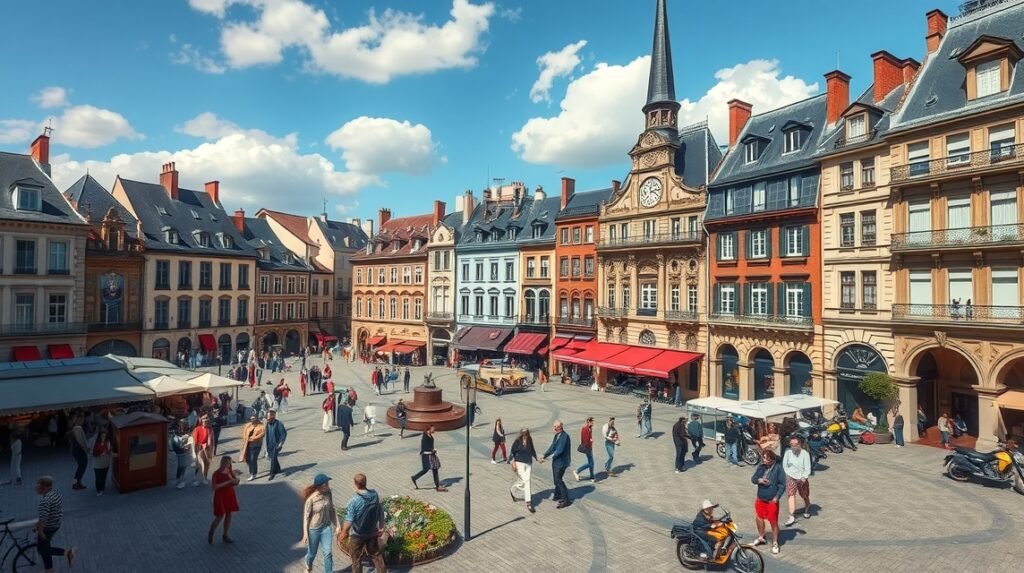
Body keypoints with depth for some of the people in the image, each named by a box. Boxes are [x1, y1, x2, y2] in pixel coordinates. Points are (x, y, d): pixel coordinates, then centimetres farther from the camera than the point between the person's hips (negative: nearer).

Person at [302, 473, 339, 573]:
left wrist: (337, 525, 3)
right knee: (312, 553, 20)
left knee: (328, 553, 1)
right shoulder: (311, 499, -25)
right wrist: (305, 534, -11)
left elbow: (332, 509, 0)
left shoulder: (328, 493, -12)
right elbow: (306, 516, -15)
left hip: (326, 527, 3)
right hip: (313, 529, -3)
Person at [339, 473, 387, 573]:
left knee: (356, 559, 17)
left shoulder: (353, 501, -25)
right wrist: (381, 527, 14)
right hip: (372, 532, 4)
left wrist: (343, 533, -3)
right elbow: (381, 512, 0)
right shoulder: (375, 495, -11)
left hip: (357, 535, -4)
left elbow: (349, 521, -20)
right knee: (376, 555, 21)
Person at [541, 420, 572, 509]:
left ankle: (566, 500, 2)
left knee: (558, 480, -7)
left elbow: (559, 450, -26)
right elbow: (552, 447, 11)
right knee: (557, 480, 20)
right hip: (556, 461, 9)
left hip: (561, 462, -9)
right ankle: (558, 496, 38)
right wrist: (544, 456, 1)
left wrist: (547, 458, -24)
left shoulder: (564, 436, -23)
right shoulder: (557, 435, 7)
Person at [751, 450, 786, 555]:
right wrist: (759, 480, -18)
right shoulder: (761, 467, -1)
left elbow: (782, 484, -13)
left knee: (774, 522, 2)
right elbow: (753, 479, 4)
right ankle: (761, 537, 40)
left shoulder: (778, 468, -15)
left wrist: (777, 497, -18)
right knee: (759, 518, 18)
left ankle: (775, 543, 21)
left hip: (772, 500, -5)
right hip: (760, 499, 5)